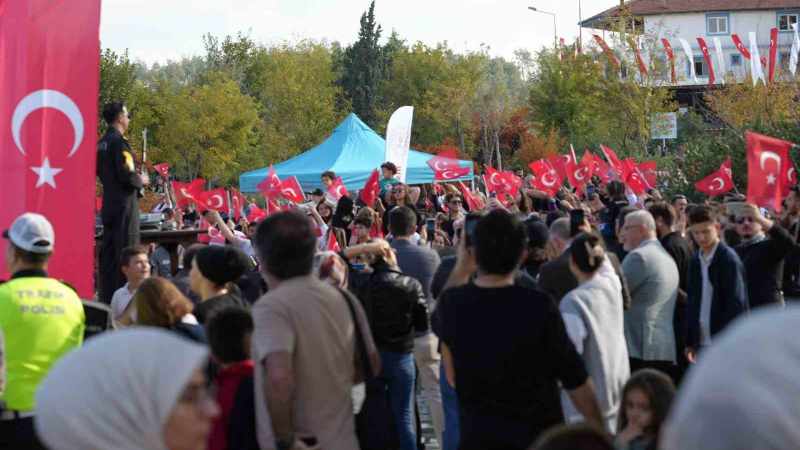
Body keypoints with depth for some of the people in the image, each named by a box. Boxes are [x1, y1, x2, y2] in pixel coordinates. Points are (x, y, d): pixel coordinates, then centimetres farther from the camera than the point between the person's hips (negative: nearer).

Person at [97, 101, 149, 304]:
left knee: (108, 249, 11)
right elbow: (127, 175, -22)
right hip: (124, 203, -9)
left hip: (109, 202, 9)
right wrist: (141, 180, -2)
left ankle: (107, 295, 14)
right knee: (126, 250, -6)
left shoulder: (102, 143, 12)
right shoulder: (119, 142, -15)